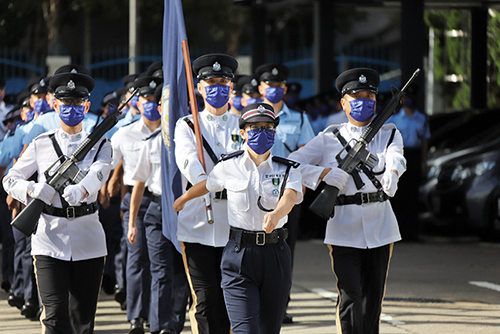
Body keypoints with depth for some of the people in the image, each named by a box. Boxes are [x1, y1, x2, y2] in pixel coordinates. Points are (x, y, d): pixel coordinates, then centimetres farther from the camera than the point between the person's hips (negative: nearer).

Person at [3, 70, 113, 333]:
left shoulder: (99, 145, 8)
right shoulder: (41, 144, 10)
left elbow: (98, 173, -13)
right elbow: (10, 179, 10)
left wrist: (80, 190, -37)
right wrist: (32, 190, -13)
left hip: (88, 241, 1)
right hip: (49, 239, -1)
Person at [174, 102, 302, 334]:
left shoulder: (287, 170, 1)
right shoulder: (228, 167, 2)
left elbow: (289, 197, -20)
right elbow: (207, 184, 23)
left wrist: (275, 214, -43)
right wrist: (182, 200, 40)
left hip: (275, 254, 2)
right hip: (239, 254, -1)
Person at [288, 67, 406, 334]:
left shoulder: (389, 135, 9)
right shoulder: (329, 139, 6)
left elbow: (395, 158, -13)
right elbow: (290, 164, 1)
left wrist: (392, 173, -37)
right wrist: (324, 173, -15)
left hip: (380, 227, 2)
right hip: (344, 229, -2)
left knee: (373, 300, 8)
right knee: (350, 299, -9)